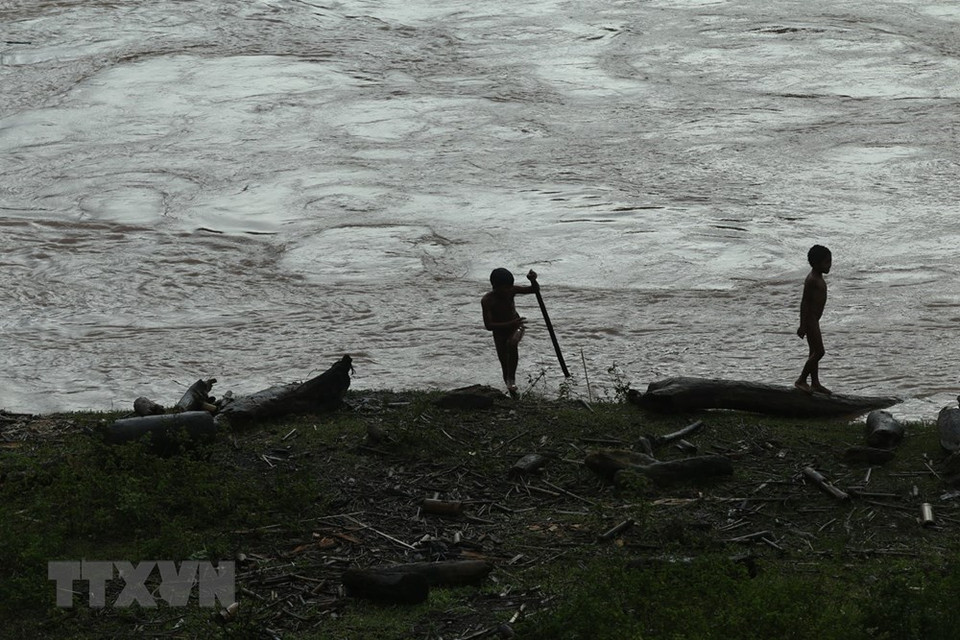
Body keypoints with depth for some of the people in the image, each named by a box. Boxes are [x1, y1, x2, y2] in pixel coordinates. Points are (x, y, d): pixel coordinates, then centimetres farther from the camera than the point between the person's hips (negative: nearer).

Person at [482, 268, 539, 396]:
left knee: (512, 343, -33)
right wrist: (510, 324, -41)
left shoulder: (511, 290, -19)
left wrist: (533, 280, -36)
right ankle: (513, 394, 19)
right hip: (500, 331, 0)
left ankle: (512, 378, -21)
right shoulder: (487, 300, -27)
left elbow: (535, 290, -11)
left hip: (516, 327, 0)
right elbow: (488, 325, -31)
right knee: (505, 364, 1)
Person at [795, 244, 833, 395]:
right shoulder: (811, 280, -19)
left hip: (814, 319, 10)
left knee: (815, 352, 14)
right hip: (810, 320, -10)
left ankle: (815, 383, 21)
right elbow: (804, 302, -20)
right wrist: (803, 326, -21)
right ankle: (801, 380, 0)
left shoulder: (819, 278, 12)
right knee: (819, 352, -8)